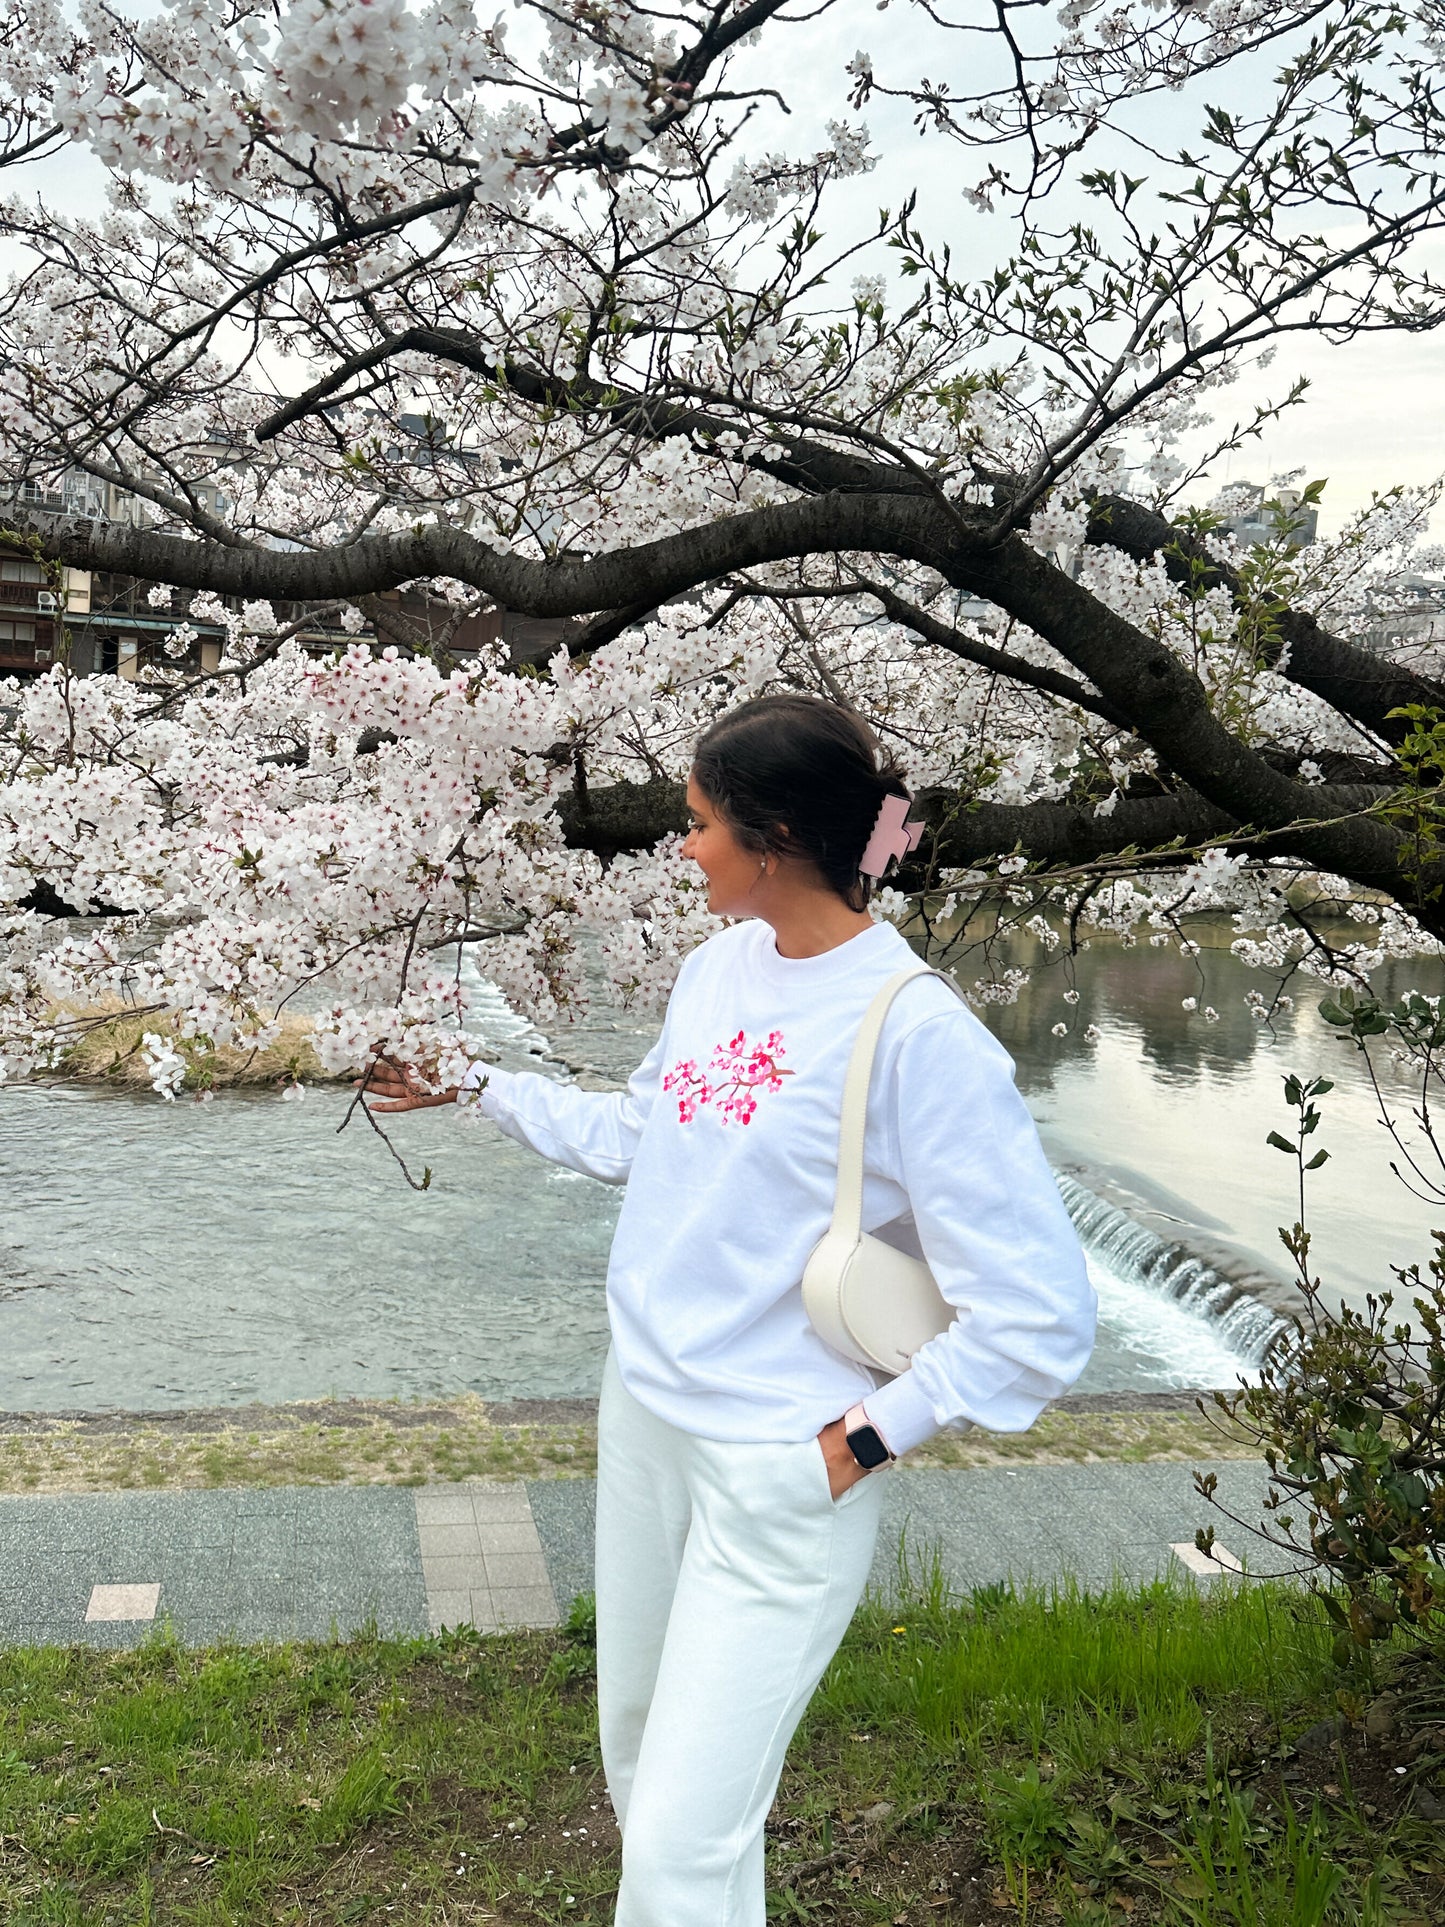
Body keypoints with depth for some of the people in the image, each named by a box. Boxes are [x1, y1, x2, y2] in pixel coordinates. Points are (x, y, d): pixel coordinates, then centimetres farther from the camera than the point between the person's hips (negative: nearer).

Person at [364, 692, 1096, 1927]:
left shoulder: (918, 1035, -23)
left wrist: (869, 1439, -16)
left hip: (786, 1478, -8)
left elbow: (1041, 1320, -21)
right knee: (639, 1760, 24)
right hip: (646, 1418, 8)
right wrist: (476, 1084, 19)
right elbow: (634, 1136, 18)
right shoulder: (719, 966, 2)